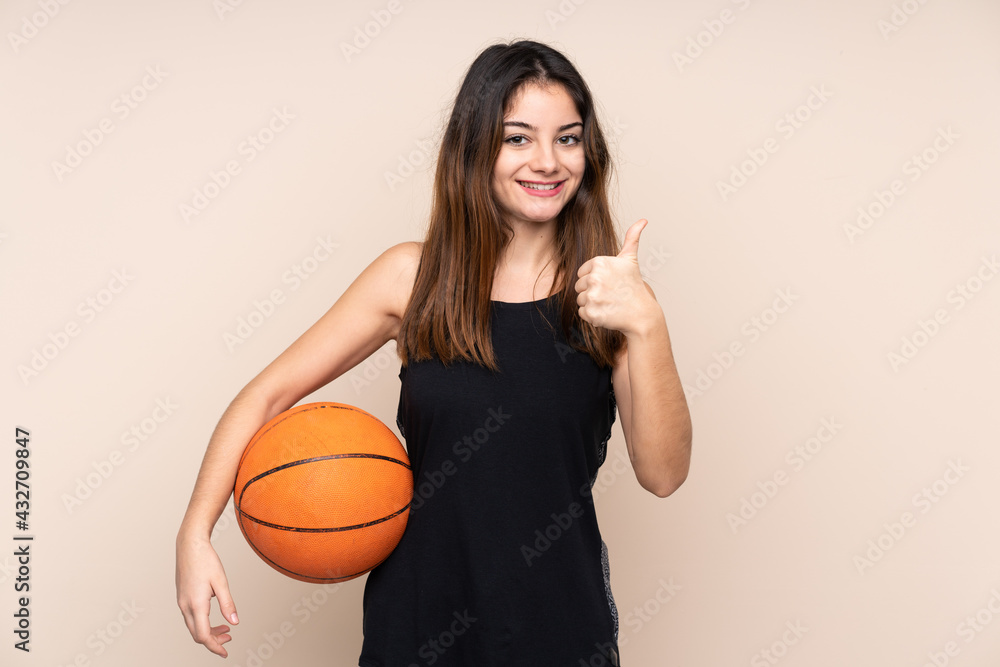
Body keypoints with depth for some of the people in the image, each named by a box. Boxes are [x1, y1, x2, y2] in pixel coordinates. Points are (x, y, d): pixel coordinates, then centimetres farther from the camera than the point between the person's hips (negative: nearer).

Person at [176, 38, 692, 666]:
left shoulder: (608, 289, -6)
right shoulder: (414, 277, -7)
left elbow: (663, 473, -13)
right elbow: (269, 393, -3)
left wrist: (646, 324, -26)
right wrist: (196, 533, -13)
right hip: (418, 614, 0)